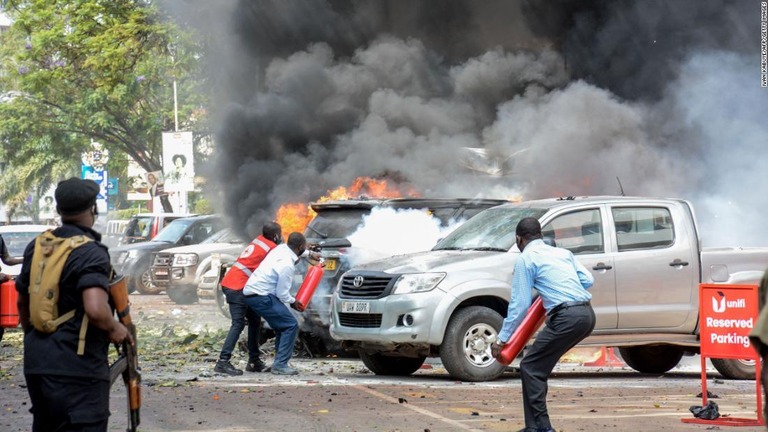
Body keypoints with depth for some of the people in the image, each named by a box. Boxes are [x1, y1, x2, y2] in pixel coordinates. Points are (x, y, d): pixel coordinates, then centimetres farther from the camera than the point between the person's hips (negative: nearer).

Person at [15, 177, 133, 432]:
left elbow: (23, 303, 22)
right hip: (77, 370, -8)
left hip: (35, 364, 8)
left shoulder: (37, 248, 10)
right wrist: (114, 329, -7)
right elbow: (95, 310, -27)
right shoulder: (91, 253, -14)